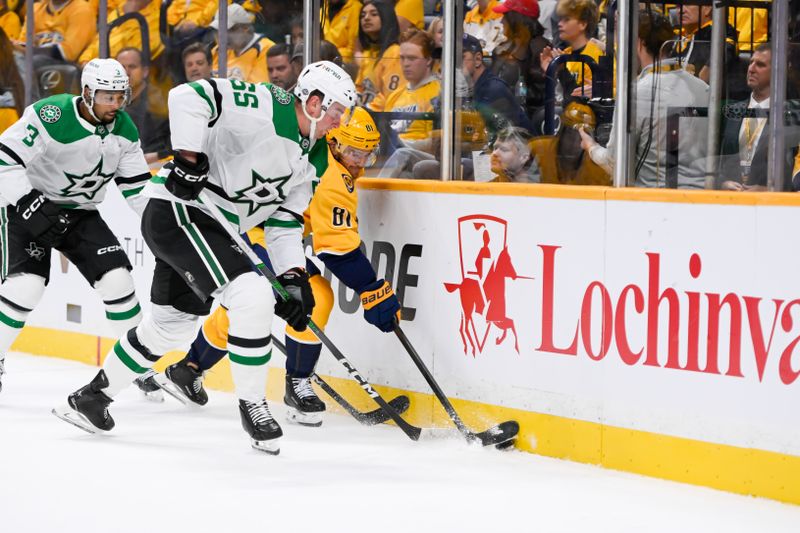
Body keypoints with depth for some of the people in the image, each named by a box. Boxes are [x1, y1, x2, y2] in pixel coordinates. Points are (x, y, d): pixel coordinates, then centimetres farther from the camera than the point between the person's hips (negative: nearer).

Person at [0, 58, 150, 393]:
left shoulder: (124, 129, -4)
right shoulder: (51, 116, -26)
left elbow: (136, 184, 5)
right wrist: (27, 202, -35)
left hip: (81, 214, 5)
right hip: (27, 206, -5)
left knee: (117, 279, -8)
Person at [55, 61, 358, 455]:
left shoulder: (313, 160, 10)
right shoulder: (266, 107, -18)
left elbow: (284, 223, 13)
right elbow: (188, 97, -26)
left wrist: (293, 277, 0)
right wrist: (188, 160, -29)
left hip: (212, 228, 10)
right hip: (177, 211, -10)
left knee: (172, 325, 21)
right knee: (253, 297, -21)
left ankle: (93, 396, 38)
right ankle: (251, 404, -7)